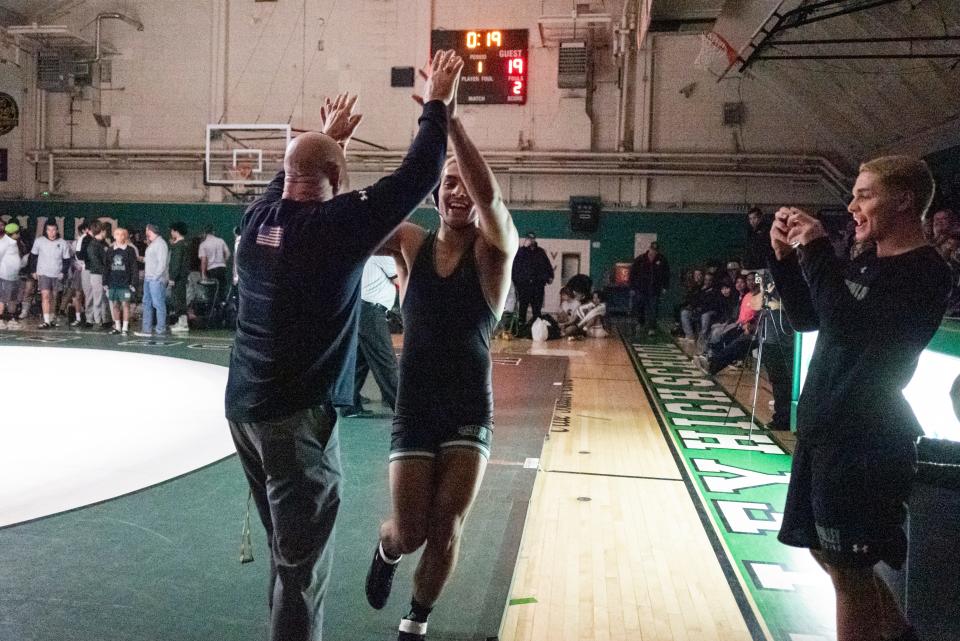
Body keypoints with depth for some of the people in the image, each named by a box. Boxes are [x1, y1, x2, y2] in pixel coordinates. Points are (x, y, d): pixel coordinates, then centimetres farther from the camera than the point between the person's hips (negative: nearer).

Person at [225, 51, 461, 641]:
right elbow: (418, 177, -10)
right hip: (299, 412, -8)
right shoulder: (340, 223, -14)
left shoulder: (258, 217, 5)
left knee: (288, 543, 22)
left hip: (244, 404, 8)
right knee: (304, 556, 1)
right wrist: (437, 104, 3)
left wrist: (327, 136, 38)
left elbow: (292, 178, 27)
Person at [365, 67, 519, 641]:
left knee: (446, 530, 2)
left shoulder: (496, 248, -8)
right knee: (409, 533, 4)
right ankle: (385, 549, 44)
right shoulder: (410, 242, 0)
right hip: (414, 407, 1)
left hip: (471, 410, -1)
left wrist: (449, 118, -35)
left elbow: (489, 193, -28)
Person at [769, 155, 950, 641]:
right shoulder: (866, 263, 12)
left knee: (849, 568, 1)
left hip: (866, 439, -9)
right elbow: (805, 318, 16)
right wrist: (786, 256, 3)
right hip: (824, 427, 9)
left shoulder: (925, 274, -15)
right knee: (827, 551, 20)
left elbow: (851, 326, -28)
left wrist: (815, 252, -21)